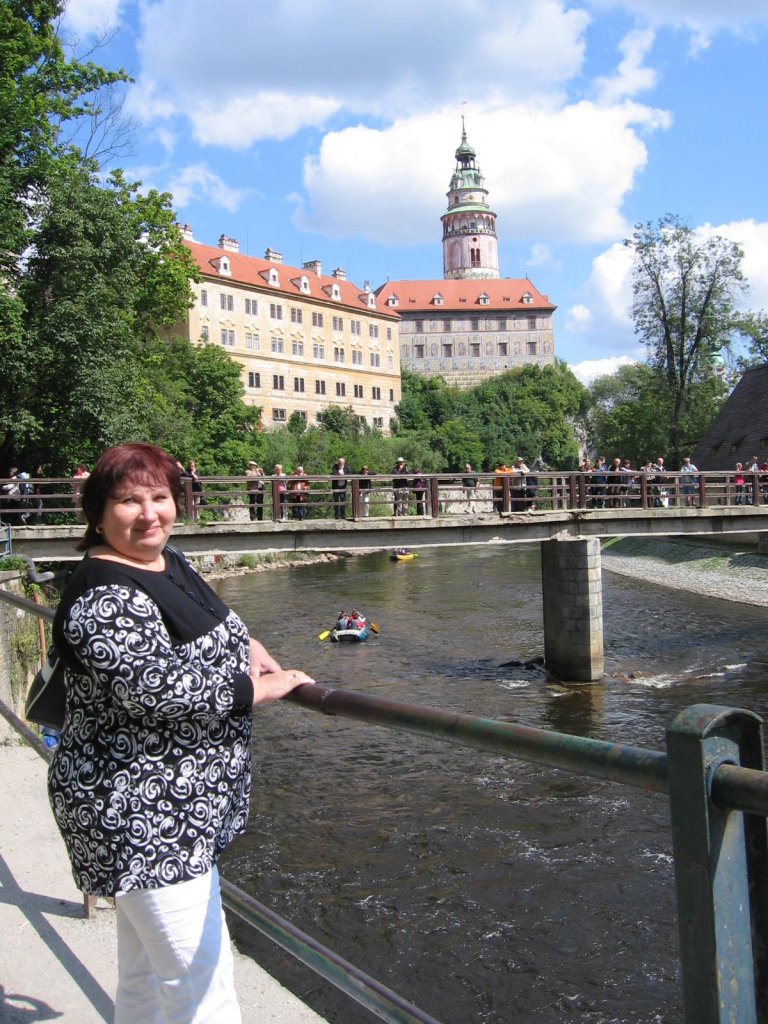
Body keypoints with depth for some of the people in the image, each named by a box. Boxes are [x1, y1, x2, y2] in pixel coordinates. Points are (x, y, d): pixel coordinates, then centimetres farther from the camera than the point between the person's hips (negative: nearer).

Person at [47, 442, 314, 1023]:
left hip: (165, 809, 10)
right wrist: (257, 688, -19)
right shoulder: (103, 598, -21)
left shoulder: (170, 562, 8)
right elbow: (157, 688, -31)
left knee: (145, 977, 23)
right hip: (139, 816, -10)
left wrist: (246, 645, 12)